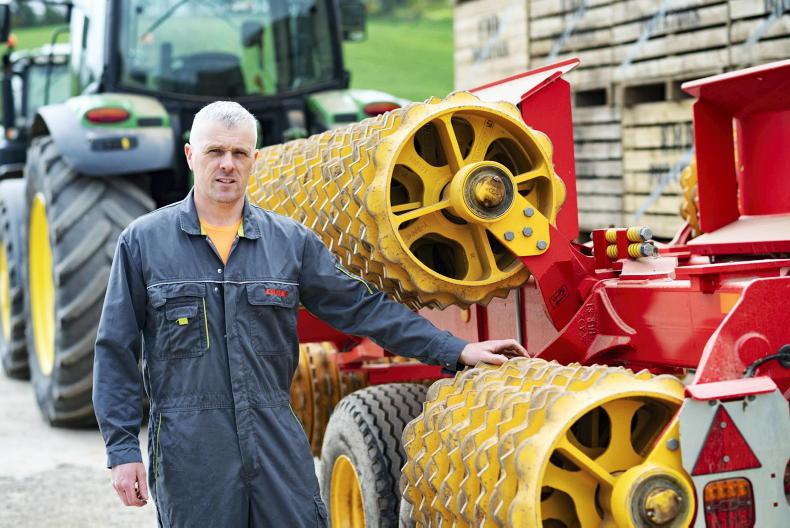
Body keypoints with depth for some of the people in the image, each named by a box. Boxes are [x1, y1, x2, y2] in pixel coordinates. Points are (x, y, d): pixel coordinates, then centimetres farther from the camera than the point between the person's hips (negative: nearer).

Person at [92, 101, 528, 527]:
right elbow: (116, 353, 3)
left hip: (277, 441, 2)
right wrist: (122, 450, -3)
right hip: (188, 449, -2)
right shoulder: (144, 242, 2)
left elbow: (362, 307, 11)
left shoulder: (291, 241, 8)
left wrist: (455, 351, 6)